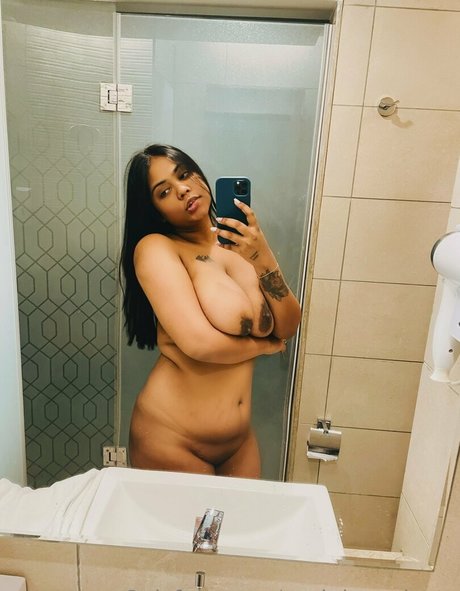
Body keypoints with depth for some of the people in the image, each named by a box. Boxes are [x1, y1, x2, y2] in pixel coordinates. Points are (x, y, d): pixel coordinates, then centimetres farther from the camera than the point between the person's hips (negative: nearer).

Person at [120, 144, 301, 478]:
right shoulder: (155, 247, -15)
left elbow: (288, 328, -4)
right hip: (171, 439, -5)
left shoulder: (239, 241, 2)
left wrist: (263, 258, -18)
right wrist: (263, 345, -8)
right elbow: (200, 343, -25)